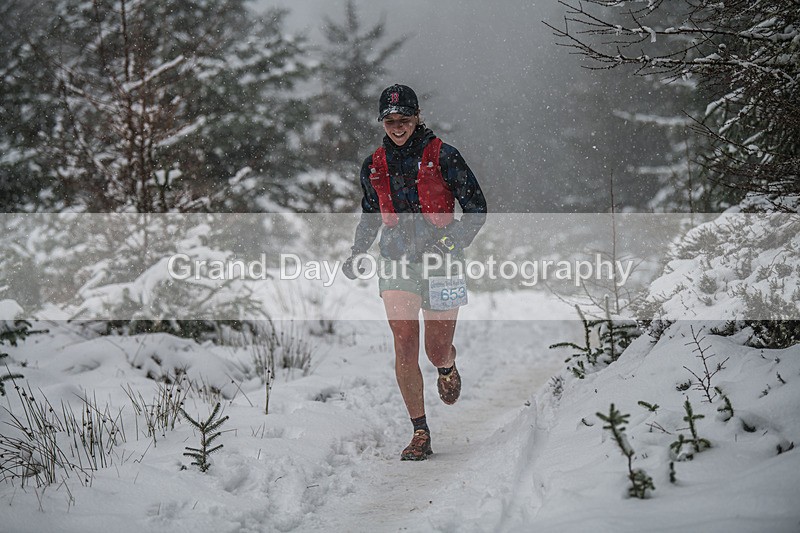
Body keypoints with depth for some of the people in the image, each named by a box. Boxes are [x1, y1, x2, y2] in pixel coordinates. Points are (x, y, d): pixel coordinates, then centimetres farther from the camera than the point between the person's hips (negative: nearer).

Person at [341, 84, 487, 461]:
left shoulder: (442, 156, -3)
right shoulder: (373, 167, 10)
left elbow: (476, 206, -1)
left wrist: (455, 244, -14)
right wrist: (357, 253, 11)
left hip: (439, 260, -2)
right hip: (396, 262, 2)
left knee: (437, 351, 1)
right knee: (405, 347, -10)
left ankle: (448, 365, 41)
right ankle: (420, 434, -5)